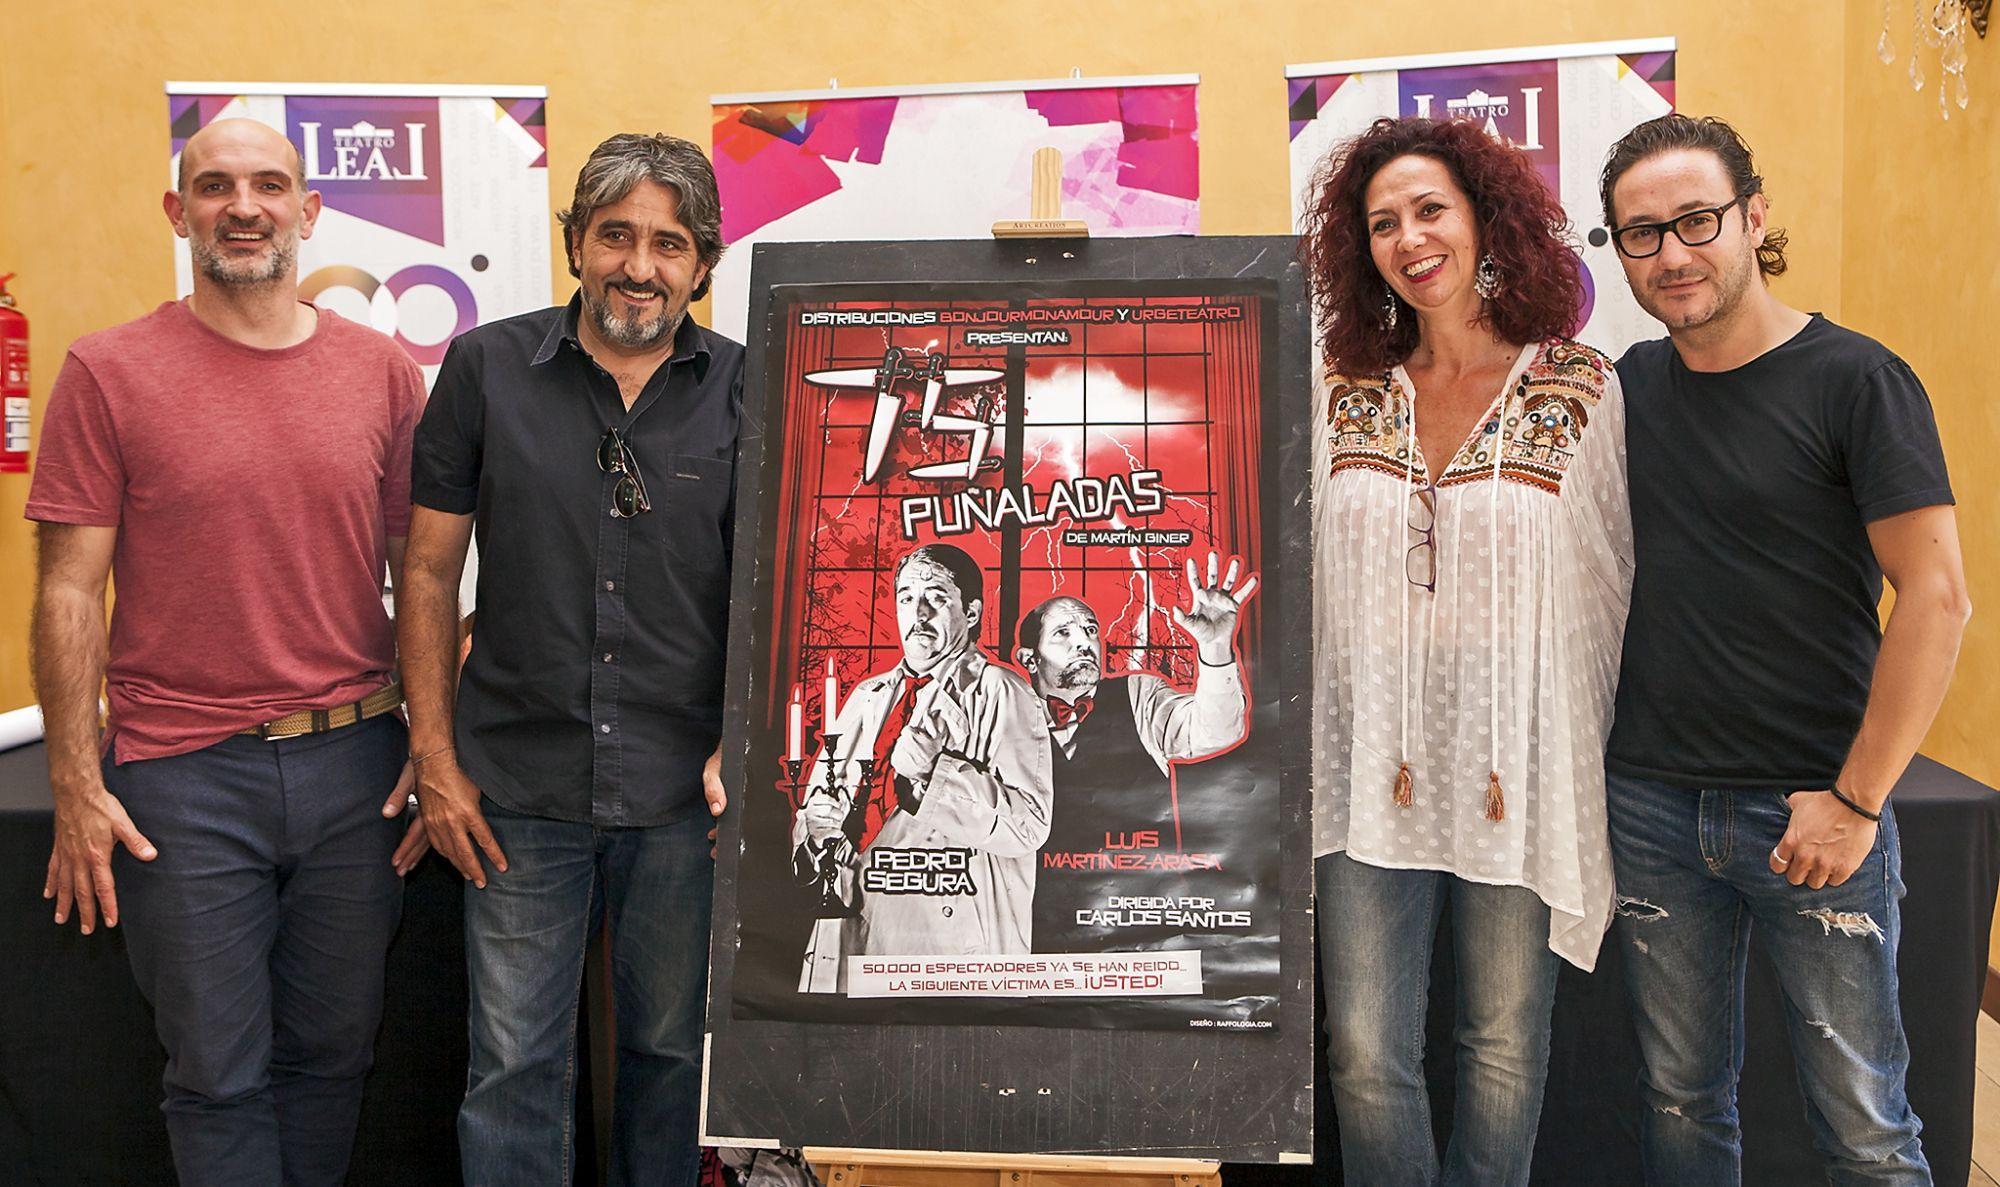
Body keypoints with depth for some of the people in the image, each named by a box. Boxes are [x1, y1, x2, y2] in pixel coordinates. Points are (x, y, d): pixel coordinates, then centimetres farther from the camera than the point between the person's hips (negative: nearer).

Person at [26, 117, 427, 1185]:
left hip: (354, 766, 3)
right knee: (219, 1074, 8)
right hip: (183, 779, -2)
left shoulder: (384, 372, 4)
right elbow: (70, 590, -3)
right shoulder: (109, 372, -3)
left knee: (332, 1054, 14)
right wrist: (75, 787, -7)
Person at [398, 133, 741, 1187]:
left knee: (672, 1045, 15)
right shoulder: (487, 368, 0)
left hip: (684, 790, 1)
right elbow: (430, 571, 3)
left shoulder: (743, 391, 1)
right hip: (519, 786, 0)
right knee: (514, 1062, 7)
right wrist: (434, 756, 0)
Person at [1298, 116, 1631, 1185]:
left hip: (1520, 769, -2)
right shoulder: (1349, 396, 7)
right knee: (1365, 1055, 3)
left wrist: (1588, 735, 3)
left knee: (1505, 1045, 11)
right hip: (1375, 770, 2)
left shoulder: (1582, 391, -2)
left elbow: (1619, 581, 3)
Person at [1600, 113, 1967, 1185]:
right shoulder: (1627, 387, 7)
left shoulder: (1854, 381, -8)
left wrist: (1857, 800, -15)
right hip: (1653, 804, 4)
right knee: (1681, 1096, 14)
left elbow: (1936, 596, -12)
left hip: (1813, 811, -4)